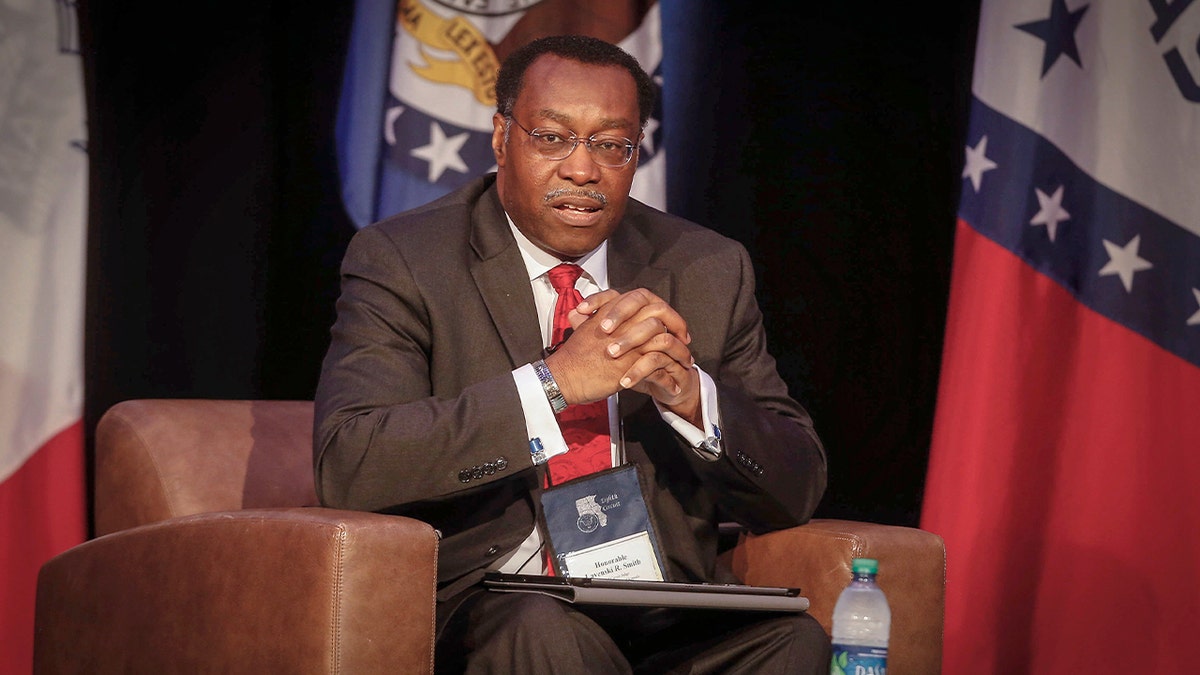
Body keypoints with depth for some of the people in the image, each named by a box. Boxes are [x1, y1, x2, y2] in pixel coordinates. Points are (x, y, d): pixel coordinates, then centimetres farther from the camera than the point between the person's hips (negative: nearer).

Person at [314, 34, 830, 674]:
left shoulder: (708, 270, 10)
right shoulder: (401, 261, -1)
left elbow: (797, 492, 7)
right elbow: (345, 465, -16)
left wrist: (688, 394, -14)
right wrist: (555, 381, -23)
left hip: (667, 614, 3)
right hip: (479, 613, -3)